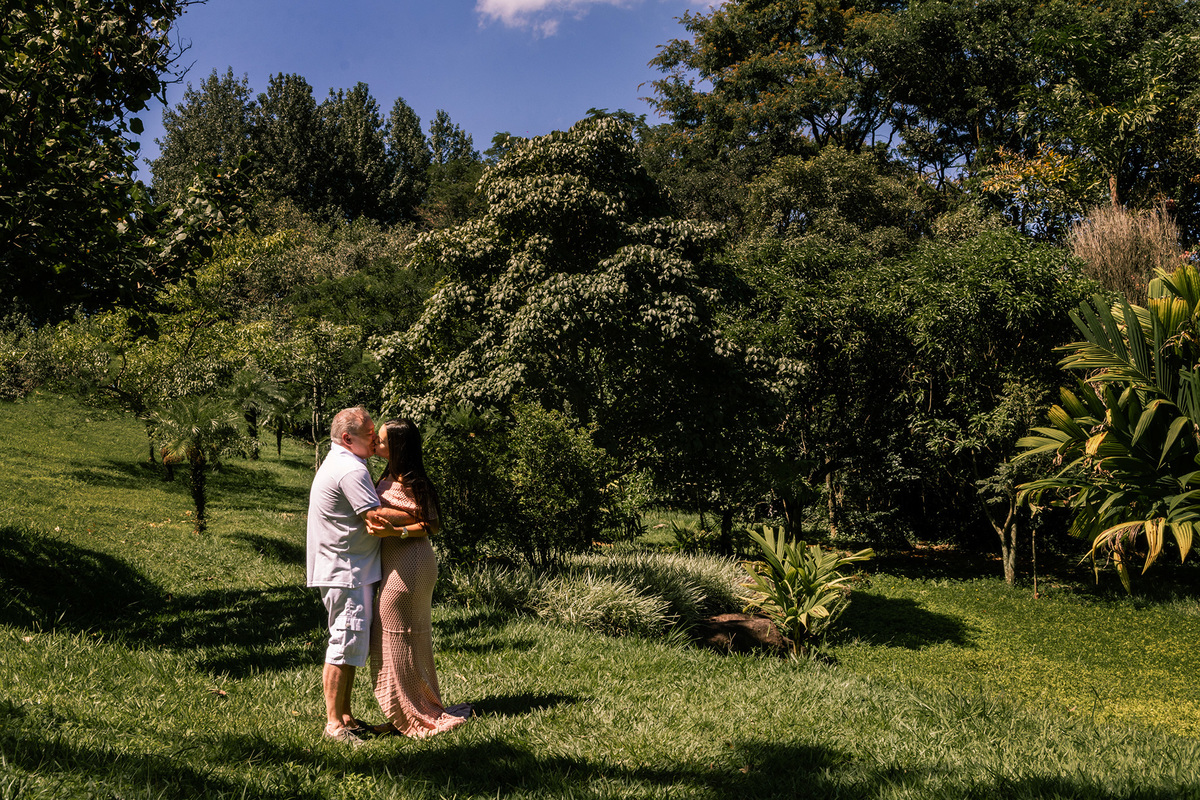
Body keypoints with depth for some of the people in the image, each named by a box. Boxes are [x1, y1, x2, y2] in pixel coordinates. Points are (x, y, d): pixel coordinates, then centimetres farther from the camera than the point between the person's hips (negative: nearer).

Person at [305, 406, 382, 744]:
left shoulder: (337, 463, 17)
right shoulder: (350, 469, -18)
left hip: (349, 570, 11)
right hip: (346, 572, -11)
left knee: (352, 643, 15)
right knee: (345, 644, -6)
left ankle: (345, 715, 21)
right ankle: (333, 722, 0)